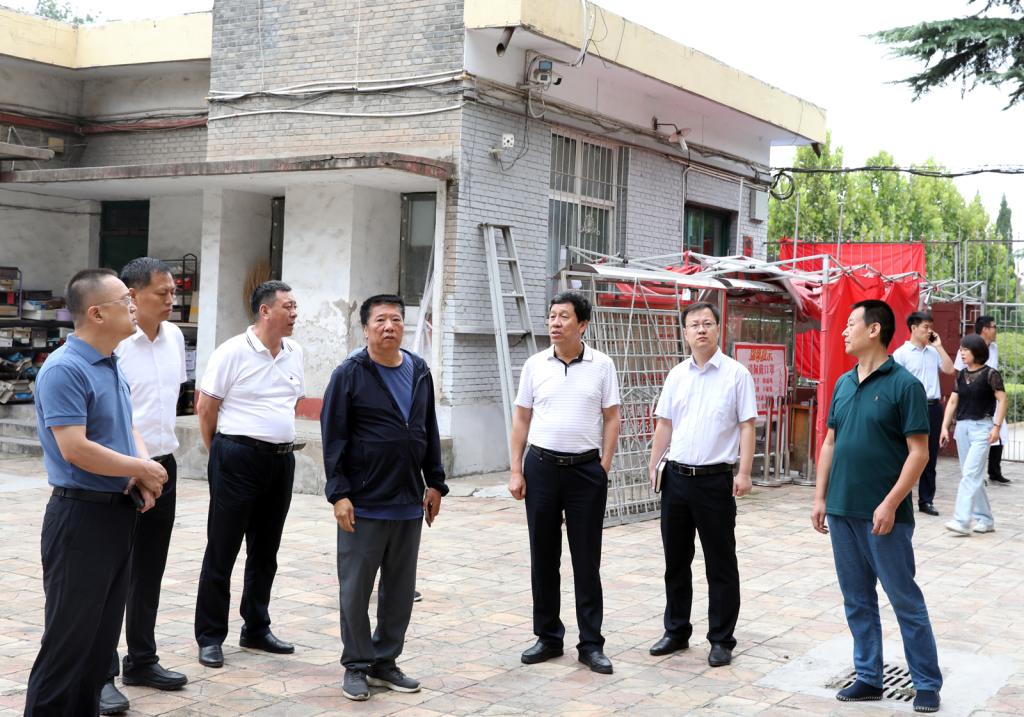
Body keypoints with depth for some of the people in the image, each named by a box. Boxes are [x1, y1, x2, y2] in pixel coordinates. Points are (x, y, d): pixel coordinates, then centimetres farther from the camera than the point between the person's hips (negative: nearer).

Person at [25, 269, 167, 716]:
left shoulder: (113, 367, 11)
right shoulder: (65, 370, -17)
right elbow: (74, 449, -24)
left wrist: (143, 472, -4)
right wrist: (142, 468, -13)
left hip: (120, 512, 9)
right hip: (81, 515, -9)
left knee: (104, 633, 15)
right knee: (70, 637, -1)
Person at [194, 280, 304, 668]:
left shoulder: (294, 353, 8)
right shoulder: (233, 352, -10)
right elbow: (206, 408, -5)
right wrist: (221, 454, 2)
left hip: (281, 459, 6)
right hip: (239, 458, -6)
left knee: (265, 552, 15)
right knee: (222, 551, 1)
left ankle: (256, 629, 27)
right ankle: (210, 637, 10)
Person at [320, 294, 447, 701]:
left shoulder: (420, 372, 9)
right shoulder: (350, 374, -6)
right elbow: (333, 438, -8)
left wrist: (435, 483, 12)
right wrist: (339, 493, -12)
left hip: (409, 502, 5)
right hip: (364, 504, -5)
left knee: (400, 590, 11)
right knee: (356, 589, 4)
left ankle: (385, 662, 24)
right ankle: (356, 667, 17)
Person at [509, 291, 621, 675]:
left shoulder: (602, 365, -1)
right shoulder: (535, 365, 3)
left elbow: (611, 418, 2)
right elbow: (521, 419, 7)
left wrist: (604, 467, -4)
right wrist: (516, 471, 1)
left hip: (586, 469, -2)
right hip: (541, 466, 2)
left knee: (587, 559, 3)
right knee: (543, 556, 8)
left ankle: (591, 643, 11)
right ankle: (548, 636, 20)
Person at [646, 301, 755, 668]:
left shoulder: (736, 374, -5)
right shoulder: (676, 375, 8)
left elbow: (747, 426, -7)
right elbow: (664, 423, 13)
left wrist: (744, 473, -13)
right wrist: (654, 465, 7)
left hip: (715, 479, -5)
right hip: (676, 476, 5)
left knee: (720, 565, 3)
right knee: (675, 560, 13)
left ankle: (721, 640, 13)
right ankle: (676, 631, 26)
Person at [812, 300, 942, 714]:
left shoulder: (904, 385, -10)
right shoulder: (843, 384, 10)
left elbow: (918, 452, -12)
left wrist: (890, 504, -18)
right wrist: (820, 498, 9)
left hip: (883, 515, -6)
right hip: (842, 511, 7)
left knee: (906, 601, 3)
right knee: (857, 601, 13)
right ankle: (868, 678, 24)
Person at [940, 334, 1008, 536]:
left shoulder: (990, 374, -6)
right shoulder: (961, 375, 11)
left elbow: (1002, 400, -8)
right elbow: (953, 401, 12)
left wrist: (996, 426, -15)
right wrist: (945, 427, 7)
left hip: (982, 427, -7)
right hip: (962, 426, 7)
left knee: (970, 474, -13)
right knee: (972, 476, 10)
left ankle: (962, 521, -16)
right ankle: (985, 519, 20)